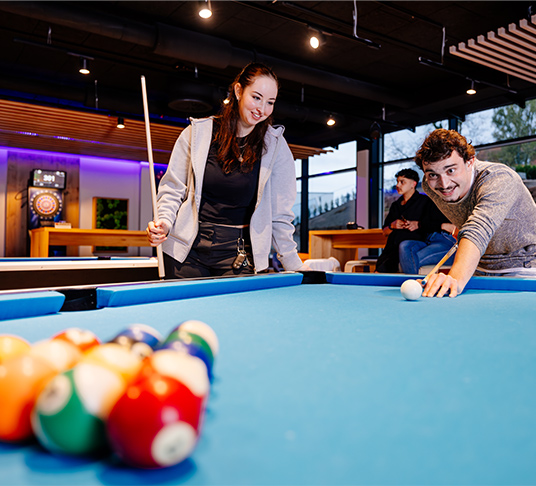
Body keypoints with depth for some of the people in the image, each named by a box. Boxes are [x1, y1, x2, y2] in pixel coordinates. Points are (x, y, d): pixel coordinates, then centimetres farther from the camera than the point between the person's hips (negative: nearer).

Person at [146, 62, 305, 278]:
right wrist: (164, 222, -14)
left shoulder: (276, 146, -1)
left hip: (238, 253, 0)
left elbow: (280, 214, 1)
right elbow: (173, 188, 5)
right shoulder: (197, 132, -1)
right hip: (188, 248, 1)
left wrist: (295, 267, 1)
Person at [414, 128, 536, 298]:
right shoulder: (430, 186, -9)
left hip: (522, 267, -6)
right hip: (480, 268, 6)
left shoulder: (500, 179, -29)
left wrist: (456, 278, -62)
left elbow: (479, 230, -48)